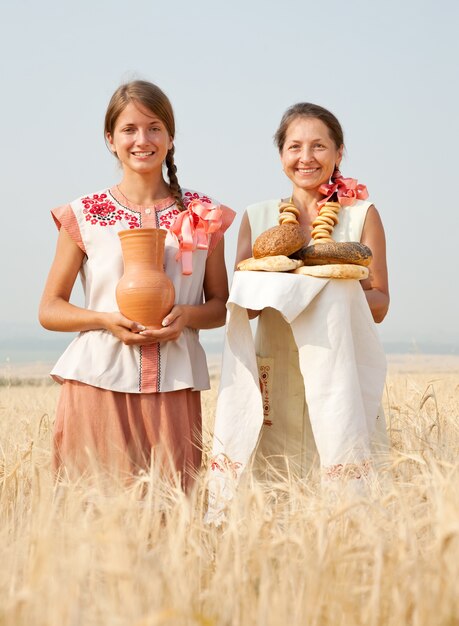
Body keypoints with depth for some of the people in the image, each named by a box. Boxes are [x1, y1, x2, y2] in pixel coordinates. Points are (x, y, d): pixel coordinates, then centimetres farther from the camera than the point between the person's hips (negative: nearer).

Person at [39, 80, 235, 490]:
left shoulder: (203, 215, 9)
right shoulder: (83, 216, 5)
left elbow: (221, 306, 13)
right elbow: (50, 310, 6)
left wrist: (187, 315, -9)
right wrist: (105, 319, -11)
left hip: (174, 386, 1)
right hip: (98, 380, -1)